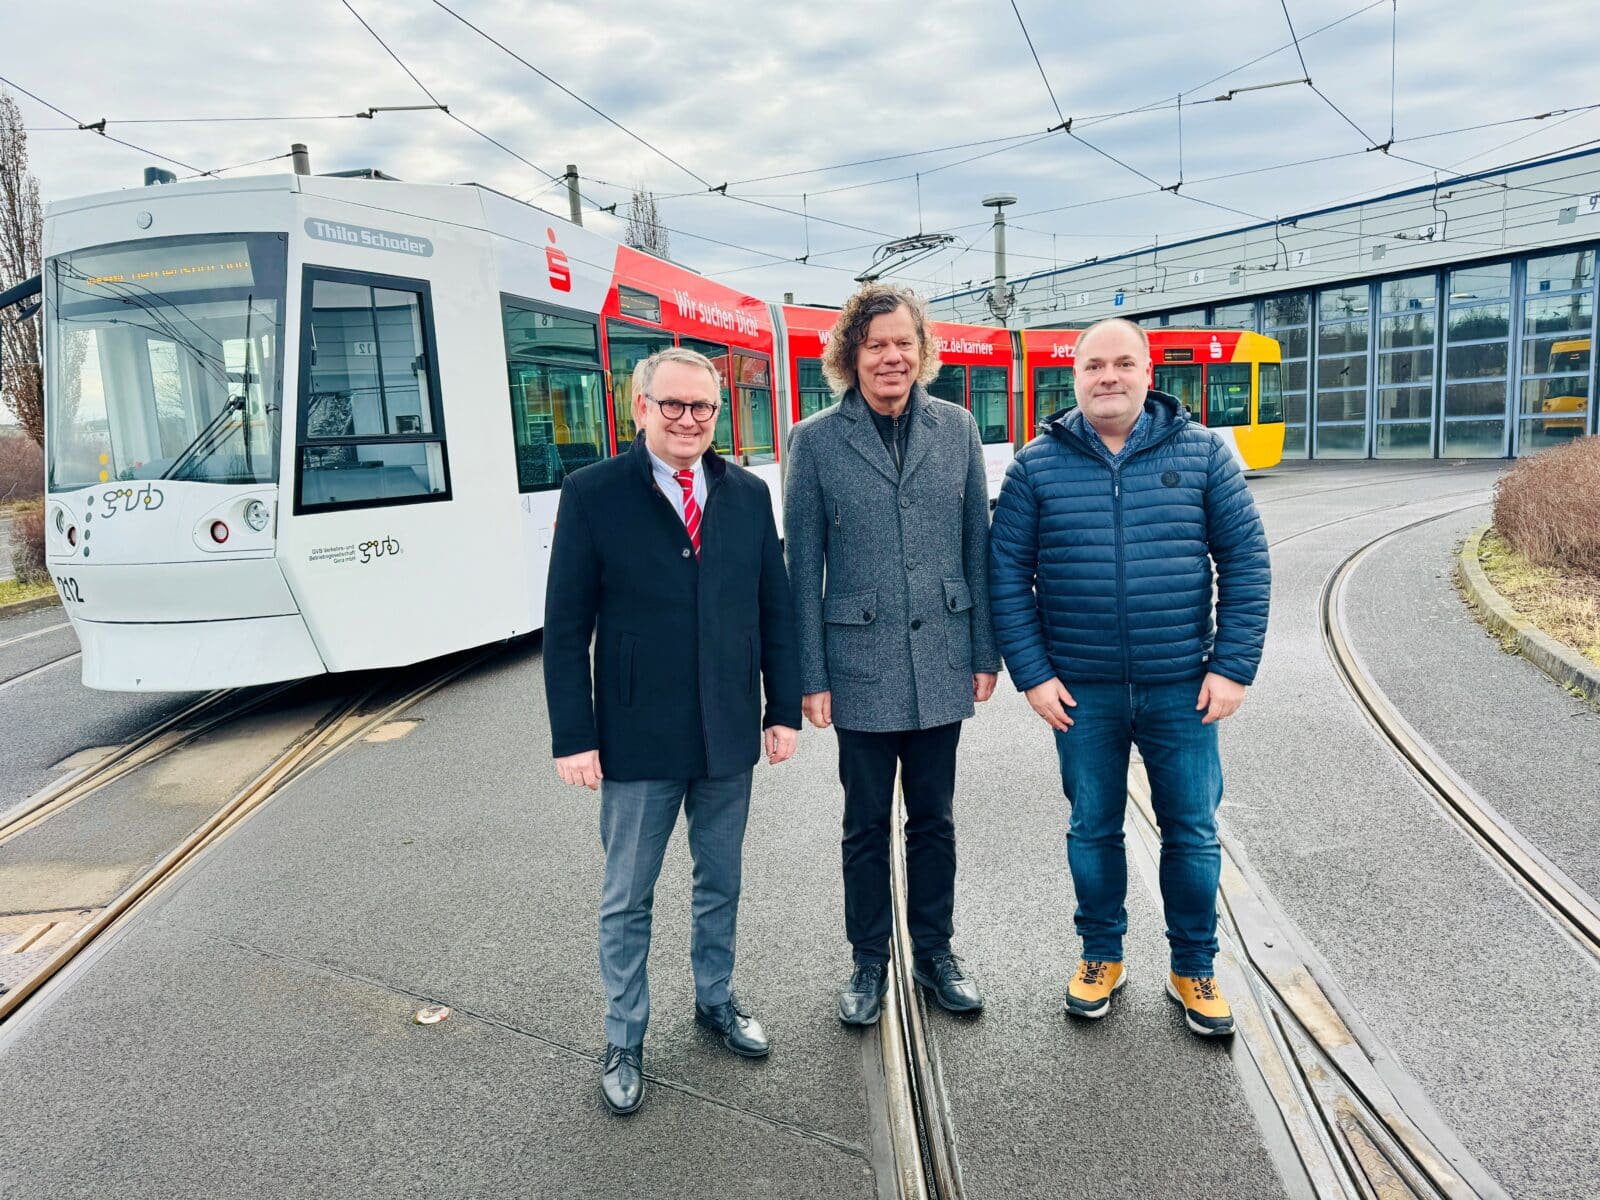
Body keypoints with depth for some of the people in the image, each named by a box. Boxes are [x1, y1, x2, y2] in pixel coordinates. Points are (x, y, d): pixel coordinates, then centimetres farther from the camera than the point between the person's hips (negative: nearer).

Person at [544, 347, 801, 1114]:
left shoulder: (748, 494, 3)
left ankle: (715, 1000, 42)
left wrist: (785, 709, 3)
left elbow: (774, 610, 6)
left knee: (720, 882, 19)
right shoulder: (592, 495, -7)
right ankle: (624, 1041, 30)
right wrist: (573, 736, -11)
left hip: (729, 734, 3)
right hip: (637, 739, -3)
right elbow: (566, 628, -8)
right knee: (627, 899, 11)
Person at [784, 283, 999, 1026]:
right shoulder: (816, 440, -4)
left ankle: (934, 952, 34)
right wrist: (811, 676, -5)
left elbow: (977, 545, 5)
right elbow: (803, 566, -3)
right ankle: (869, 962, 31)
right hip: (861, 665, -2)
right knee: (866, 823, 12)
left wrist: (985, 652, 3)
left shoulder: (956, 428, 2)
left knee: (934, 817, 16)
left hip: (940, 661, 2)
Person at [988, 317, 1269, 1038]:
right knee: (1093, 829, 13)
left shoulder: (1200, 451, 0)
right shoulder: (1038, 465, -1)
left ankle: (1193, 969, 31)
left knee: (1192, 831, 11)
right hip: (1082, 690, 0)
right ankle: (1101, 957, 34)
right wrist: (1032, 675, -6)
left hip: (1182, 686, 1)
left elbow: (1246, 561, 1)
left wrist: (1232, 667, -5)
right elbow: (1007, 574, -1)